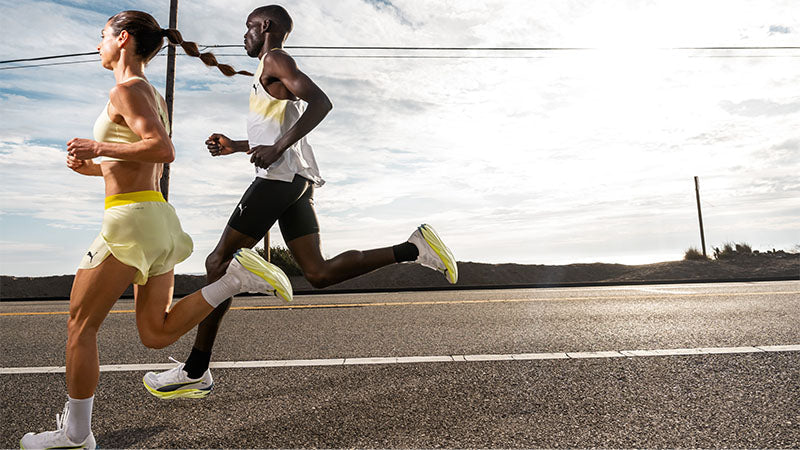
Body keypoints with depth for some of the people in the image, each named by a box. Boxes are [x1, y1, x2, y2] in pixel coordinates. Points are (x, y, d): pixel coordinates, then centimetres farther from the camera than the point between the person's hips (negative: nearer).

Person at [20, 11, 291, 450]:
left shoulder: (127, 89, -5)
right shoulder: (155, 98, 23)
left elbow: (164, 151, -22)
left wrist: (98, 147, -10)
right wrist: (92, 167, 16)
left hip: (133, 222, -9)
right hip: (158, 220, 9)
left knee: (80, 324, 7)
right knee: (157, 335, 9)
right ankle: (237, 276, -6)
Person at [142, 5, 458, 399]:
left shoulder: (275, 60, 2)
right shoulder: (271, 73, 32)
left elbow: (321, 102, -16)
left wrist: (276, 148, -21)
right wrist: (235, 147, 31)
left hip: (280, 176, -10)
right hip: (297, 181, 10)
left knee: (219, 263, -3)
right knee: (318, 273, 1)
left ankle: (195, 372, 5)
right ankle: (413, 248, -5)